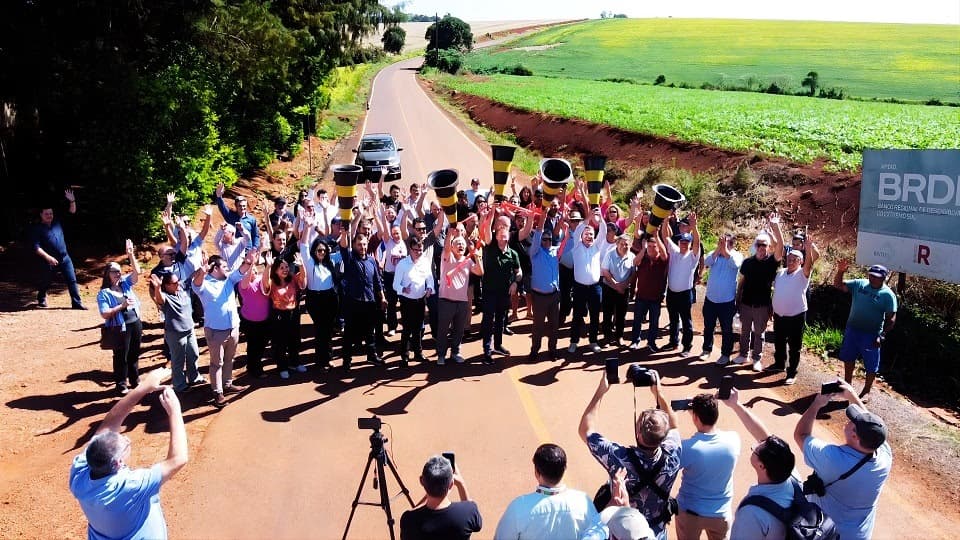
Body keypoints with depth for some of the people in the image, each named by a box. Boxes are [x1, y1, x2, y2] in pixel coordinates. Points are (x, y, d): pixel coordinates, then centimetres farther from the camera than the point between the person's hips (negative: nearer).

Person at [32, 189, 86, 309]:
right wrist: (48, 257, -22)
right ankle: (41, 300, 36)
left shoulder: (57, 223, 11)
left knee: (72, 280, -3)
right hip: (49, 261, -4)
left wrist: (72, 201, -5)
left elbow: (72, 212, 13)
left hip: (65, 258, 4)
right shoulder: (37, 229, -3)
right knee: (45, 282, 11)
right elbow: (37, 247, -11)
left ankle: (77, 303, -2)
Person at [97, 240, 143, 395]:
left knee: (134, 354, 16)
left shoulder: (125, 283, 6)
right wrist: (122, 306, -21)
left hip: (135, 324, 5)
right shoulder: (104, 293, -8)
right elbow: (105, 314, -15)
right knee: (121, 356, 5)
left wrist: (131, 254, -17)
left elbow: (137, 272, -7)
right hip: (120, 328, -5)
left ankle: (135, 381, 30)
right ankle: (121, 384, 18)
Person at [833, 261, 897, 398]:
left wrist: (882, 335, -20)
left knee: (871, 366, 5)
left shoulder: (888, 295, -12)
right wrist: (840, 272, -19)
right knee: (849, 359, 19)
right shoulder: (859, 284, -1)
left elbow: (891, 319, -12)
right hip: (852, 330, 4)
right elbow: (838, 285, -1)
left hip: (871, 334, -4)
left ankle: (866, 391, 23)